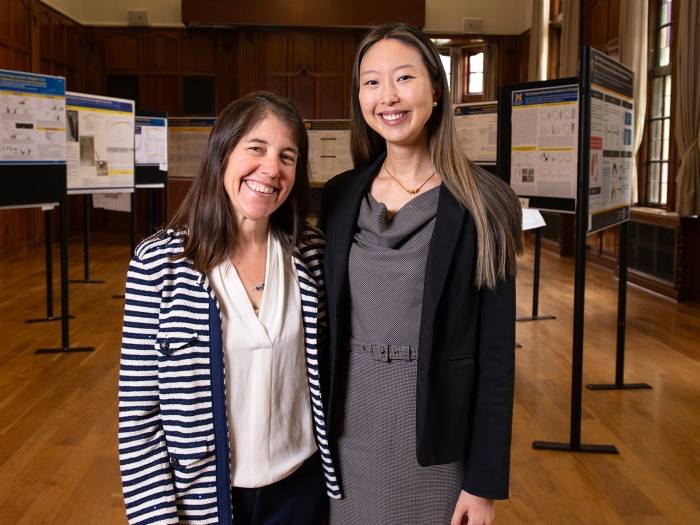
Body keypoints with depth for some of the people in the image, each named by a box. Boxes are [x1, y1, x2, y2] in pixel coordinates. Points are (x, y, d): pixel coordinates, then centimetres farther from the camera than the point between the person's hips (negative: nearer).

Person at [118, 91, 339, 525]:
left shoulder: (311, 255, -6)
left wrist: (338, 475, 7)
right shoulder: (158, 263, -14)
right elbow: (138, 411, -10)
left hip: (300, 486, 3)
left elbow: (325, 368, 5)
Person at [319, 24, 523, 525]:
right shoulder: (340, 196, 2)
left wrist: (486, 482, -9)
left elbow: (496, 353, -9)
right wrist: (317, 428, 7)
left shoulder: (480, 205, -9)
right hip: (350, 430, 3)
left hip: (438, 433, -3)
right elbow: (326, 325, 7)